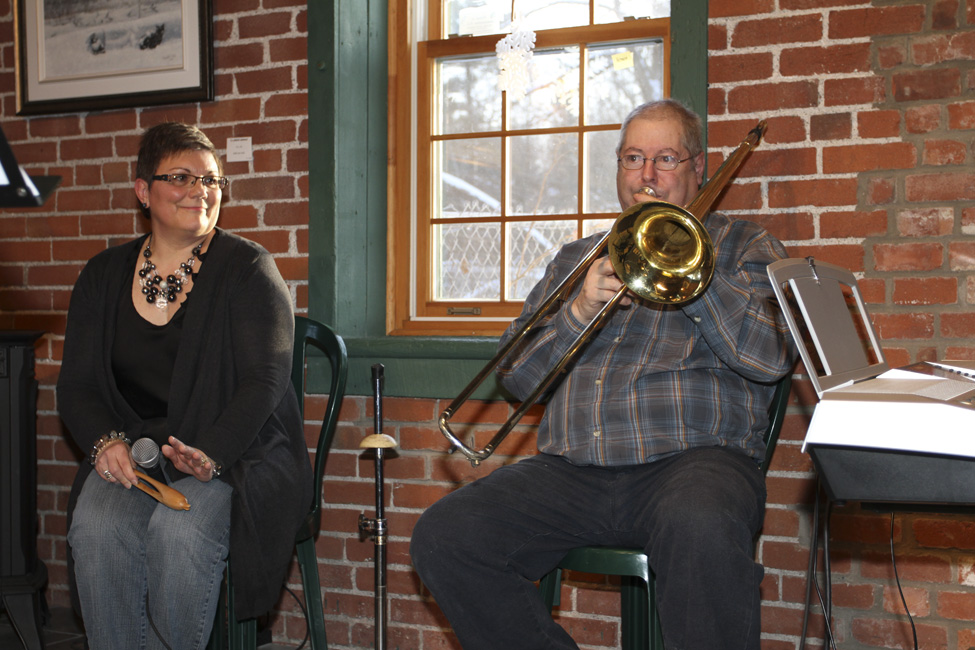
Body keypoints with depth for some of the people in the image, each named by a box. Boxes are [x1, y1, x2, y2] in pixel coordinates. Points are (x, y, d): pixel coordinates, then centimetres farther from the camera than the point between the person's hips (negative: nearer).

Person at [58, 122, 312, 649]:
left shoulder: (247, 268, 0)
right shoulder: (103, 276, 13)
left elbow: (266, 378, -10)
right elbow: (76, 384, 12)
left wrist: (209, 454, -24)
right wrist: (106, 441, -11)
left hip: (236, 453, -3)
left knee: (180, 532, -32)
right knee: (97, 530, -28)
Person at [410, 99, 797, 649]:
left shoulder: (742, 247, 15)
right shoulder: (575, 259, 26)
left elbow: (773, 356, -3)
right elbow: (517, 376, 17)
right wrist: (579, 311, -1)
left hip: (691, 456, -4)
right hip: (570, 469, 4)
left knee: (703, 530, -40)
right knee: (442, 537, -18)